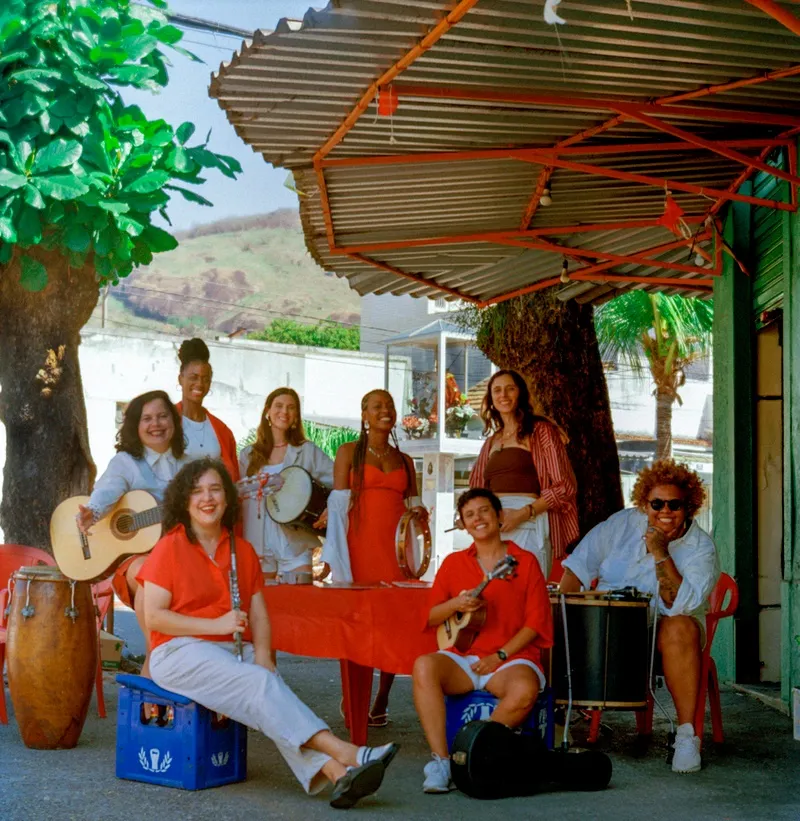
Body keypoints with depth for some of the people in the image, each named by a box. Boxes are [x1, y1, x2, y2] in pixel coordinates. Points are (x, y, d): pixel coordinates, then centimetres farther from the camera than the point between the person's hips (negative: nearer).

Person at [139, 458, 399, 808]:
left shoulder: (243, 551, 16)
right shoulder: (169, 548, 1)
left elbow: (258, 615, 11)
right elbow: (153, 616, -7)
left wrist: (263, 657, -10)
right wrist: (217, 625, -15)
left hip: (236, 652, 4)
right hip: (181, 652, -4)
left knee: (269, 684, -28)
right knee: (261, 686, -29)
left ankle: (335, 773, -47)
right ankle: (344, 753, -42)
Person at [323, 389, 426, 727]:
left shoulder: (404, 461, 19)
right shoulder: (349, 452, 8)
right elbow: (338, 504, 1)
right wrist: (333, 554, -6)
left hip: (394, 548, 3)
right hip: (359, 546, -3)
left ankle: (380, 704, 4)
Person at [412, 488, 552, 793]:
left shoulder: (525, 561, 5)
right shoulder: (454, 563, 13)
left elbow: (536, 622, 0)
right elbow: (429, 618, 11)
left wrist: (500, 656, -10)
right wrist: (455, 604, -10)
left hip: (512, 658, -2)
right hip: (463, 658, 2)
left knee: (524, 691, -36)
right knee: (424, 666, -30)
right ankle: (440, 761, -31)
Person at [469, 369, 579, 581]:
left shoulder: (541, 431, 4)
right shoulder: (491, 442, 22)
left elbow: (564, 486, -3)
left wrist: (523, 513, -13)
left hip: (529, 525, -5)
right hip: (493, 528, 5)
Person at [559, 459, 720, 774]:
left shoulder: (700, 547, -8)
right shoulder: (625, 523, 1)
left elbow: (681, 605, -22)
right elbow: (579, 566, 3)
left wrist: (661, 556, -27)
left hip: (663, 623, -2)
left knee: (679, 629, -37)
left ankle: (686, 735, -30)